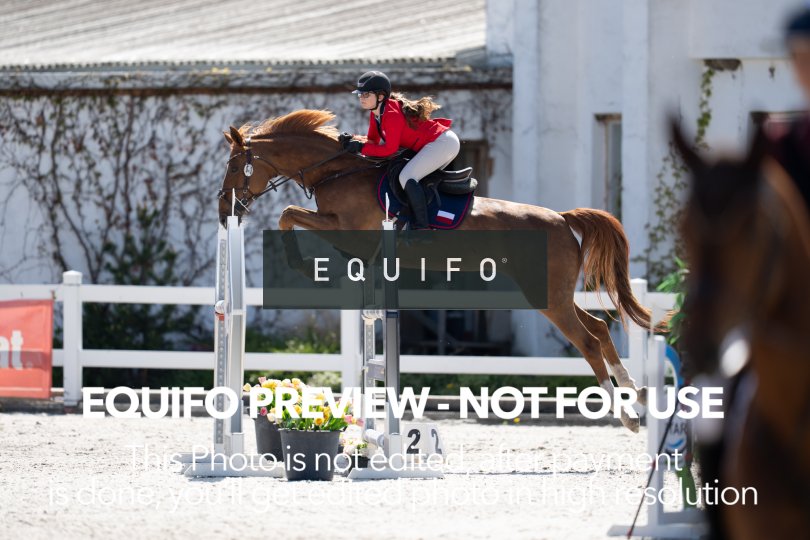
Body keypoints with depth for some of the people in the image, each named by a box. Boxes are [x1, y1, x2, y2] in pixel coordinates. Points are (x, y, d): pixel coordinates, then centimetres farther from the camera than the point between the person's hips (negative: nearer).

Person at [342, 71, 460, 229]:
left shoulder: (391, 114, -23)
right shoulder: (376, 113, 7)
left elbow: (389, 149, -23)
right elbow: (373, 140, 11)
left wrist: (360, 148, -20)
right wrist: (353, 141, -6)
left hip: (443, 143, -11)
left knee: (406, 177, -21)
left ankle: (421, 226, -21)